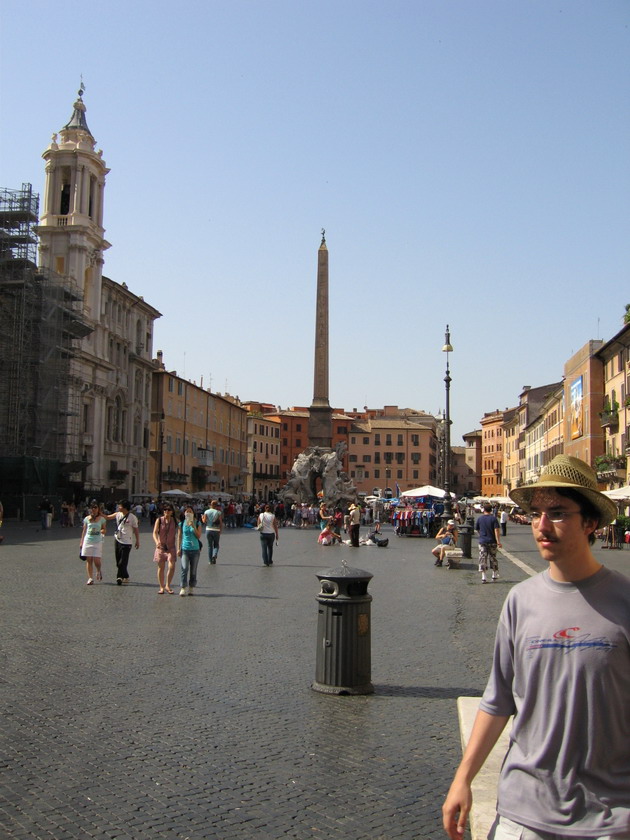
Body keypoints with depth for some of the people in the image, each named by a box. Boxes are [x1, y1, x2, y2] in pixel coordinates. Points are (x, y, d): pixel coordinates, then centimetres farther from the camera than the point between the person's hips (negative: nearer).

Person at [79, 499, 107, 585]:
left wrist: (101, 531, -15)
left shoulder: (102, 519, 3)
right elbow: (84, 531, 12)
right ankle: (90, 578, 5)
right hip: (87, 541, 2)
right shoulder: (87, 519, 8)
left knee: (96, 560, -8)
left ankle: (98, 571, 24)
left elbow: (104, 530, 8)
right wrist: (81, 542, 10)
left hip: (98, 542, -2)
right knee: (89, 560, 0)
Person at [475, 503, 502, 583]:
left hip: (482, 541, 1)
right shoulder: (493, 518, -6)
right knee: (493, 558, 14)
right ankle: (495, 575, 24)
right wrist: (498, 541, -12)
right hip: (492, 542, 0)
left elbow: (477, 530, 10)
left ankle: (483, 577, -6)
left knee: (482, 559, 1)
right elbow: (496, 530, -12)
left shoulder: (480, 518, 0)